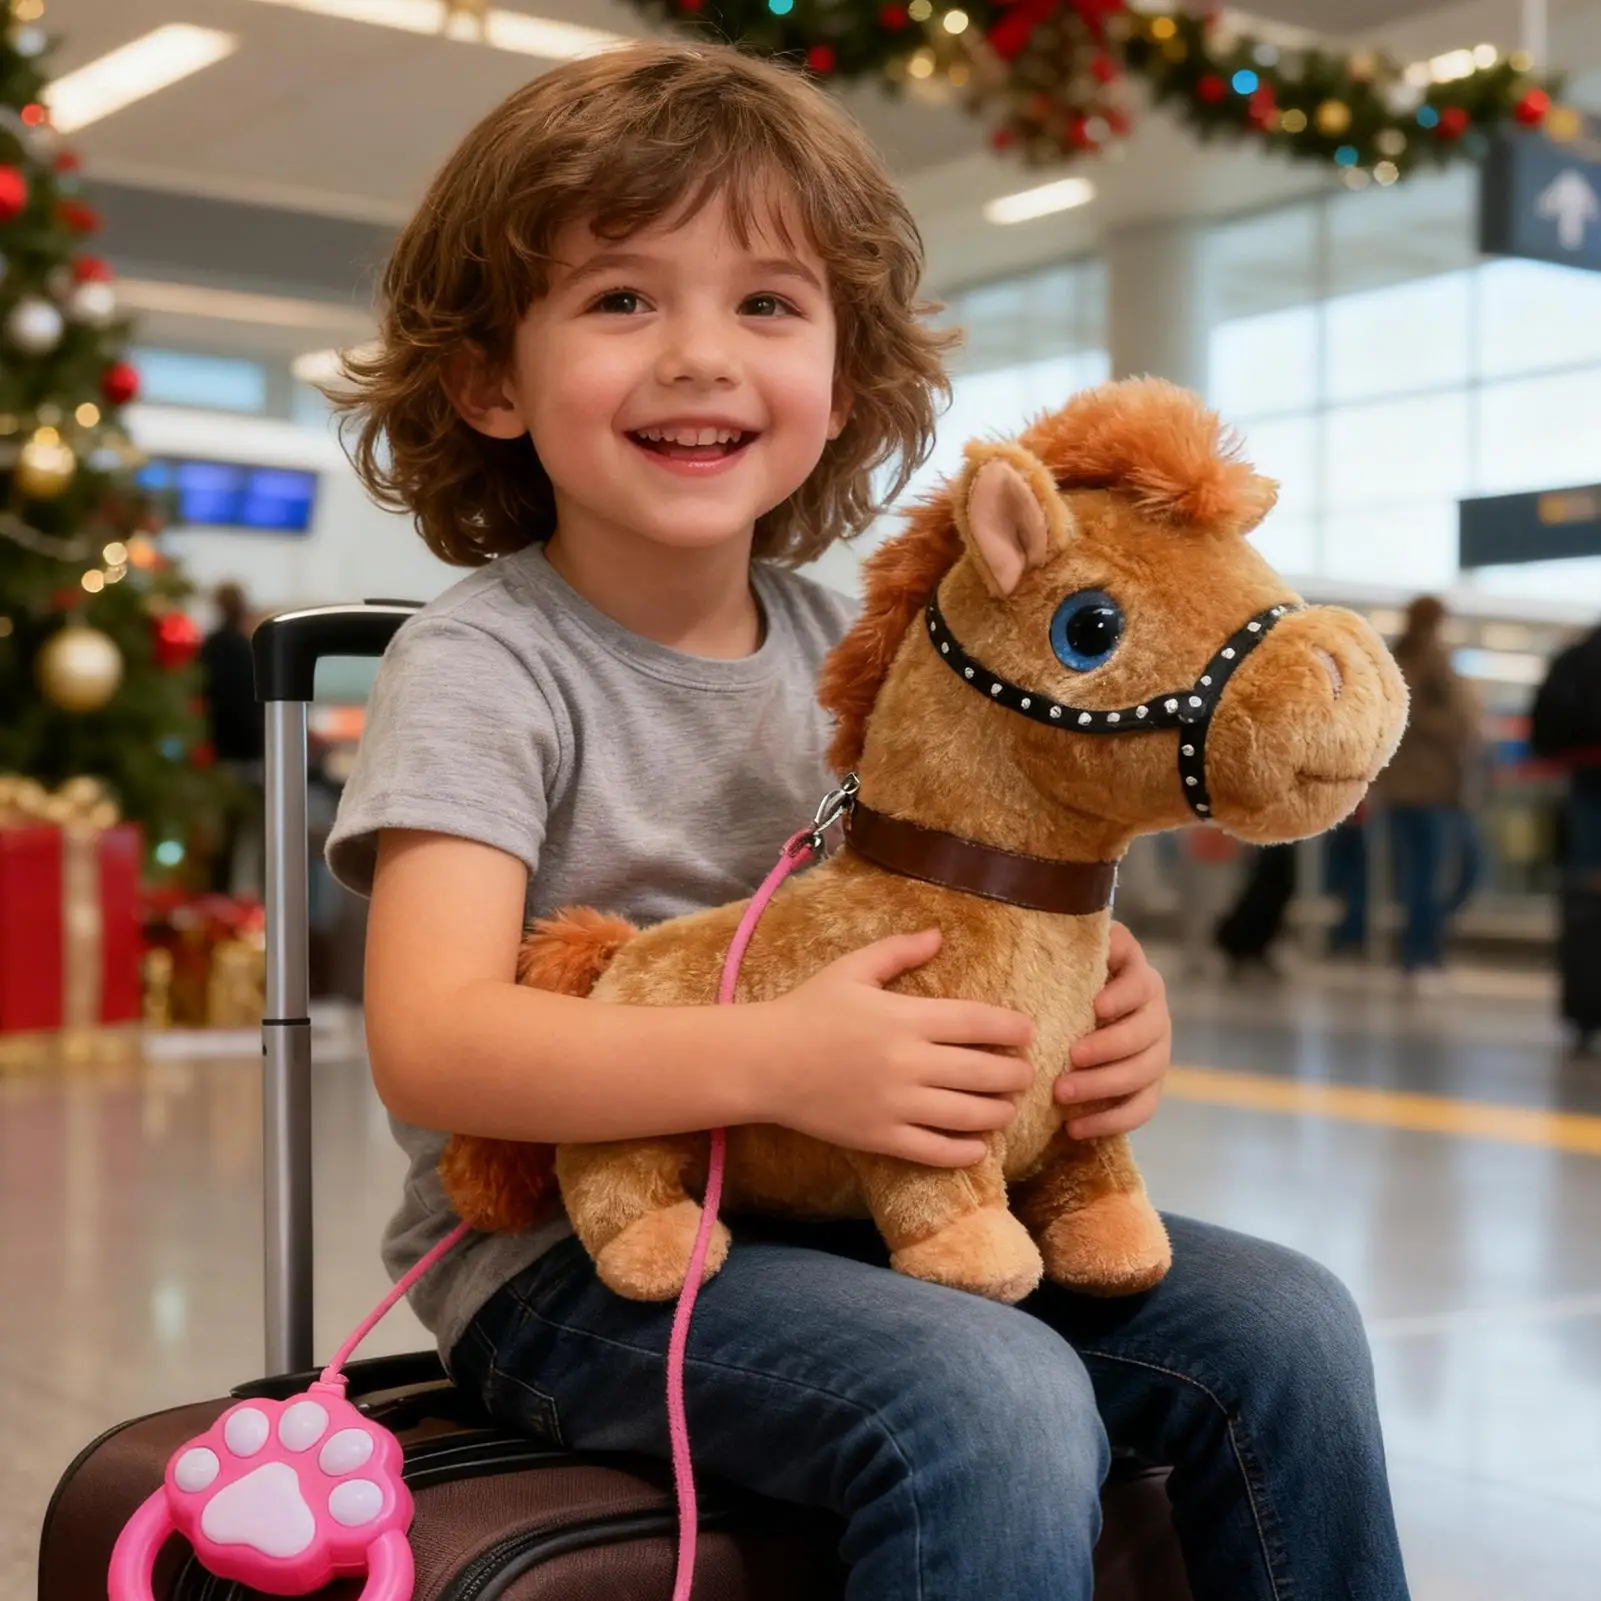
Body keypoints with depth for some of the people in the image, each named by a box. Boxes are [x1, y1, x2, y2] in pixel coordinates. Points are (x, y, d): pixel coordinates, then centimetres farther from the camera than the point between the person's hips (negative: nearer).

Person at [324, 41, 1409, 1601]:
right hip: (569, 1250, -6)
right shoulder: (482, 661, -11)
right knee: (992, 1401, -30)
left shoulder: (843, 639, 7)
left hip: (847, 1212, 6)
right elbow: (432, 1041, -22)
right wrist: (775, 1058, -33)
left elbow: (947, 925, 15)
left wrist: (1103, 1007, -8)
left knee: (1283, 1326, -5)